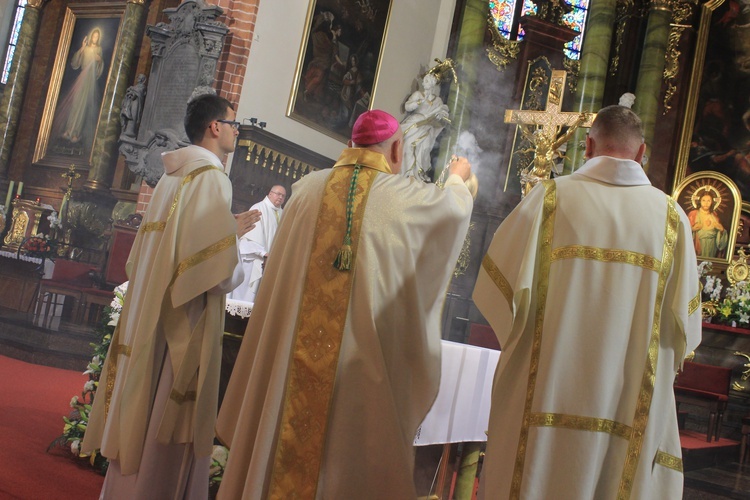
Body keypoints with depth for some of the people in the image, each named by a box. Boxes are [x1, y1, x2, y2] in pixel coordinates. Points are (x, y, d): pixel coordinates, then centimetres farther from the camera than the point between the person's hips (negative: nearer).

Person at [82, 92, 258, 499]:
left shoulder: (171, 175, 13)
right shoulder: (211, 178, -13)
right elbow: (222, 272, -22)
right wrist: (240, 269, -1)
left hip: (150, 317, 8)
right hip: (185, 326, -8)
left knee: (140, 419, 17)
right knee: (168, 437, 2)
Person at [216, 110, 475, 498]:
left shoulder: (307, 188, 3)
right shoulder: (408, 198, -4)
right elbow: (455, 202, 18)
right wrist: (458, 176, 41)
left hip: (290, 357, 3)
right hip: (364, 361, -3)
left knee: (279, 449, 12)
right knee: (356, 454, 9)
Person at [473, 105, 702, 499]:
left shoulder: (550, 198, -4)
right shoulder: (671, 216, 1)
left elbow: (499, 290, -5)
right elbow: (685, 326, 2)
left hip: (545, 397, -1)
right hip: (632, 415, 2)